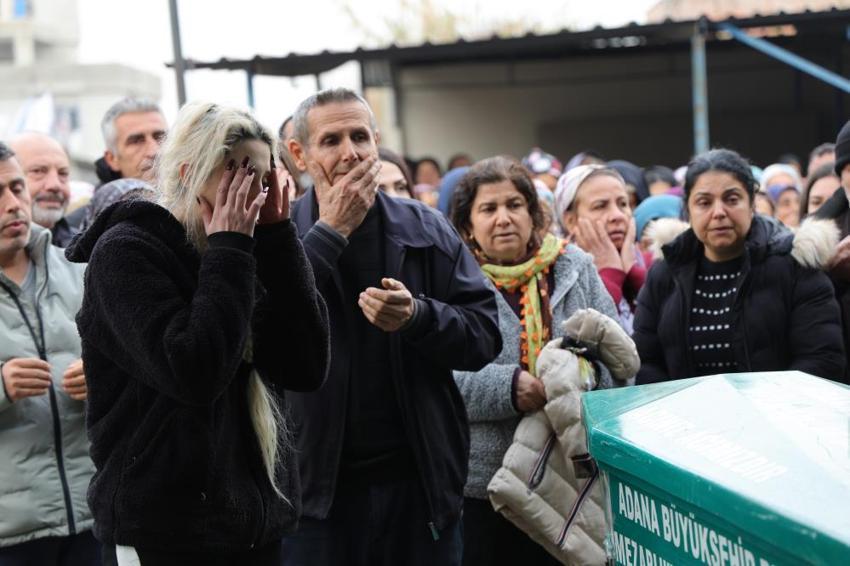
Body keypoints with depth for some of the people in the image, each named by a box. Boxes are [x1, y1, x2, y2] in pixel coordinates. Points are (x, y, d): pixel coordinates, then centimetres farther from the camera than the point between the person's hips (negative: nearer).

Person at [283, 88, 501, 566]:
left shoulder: (427, 230, 4)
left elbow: (485, 336, 0)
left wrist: (417, 316, -19)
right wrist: (330, 232, -15)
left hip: (424, 478, 2)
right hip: (319, 485, -2)